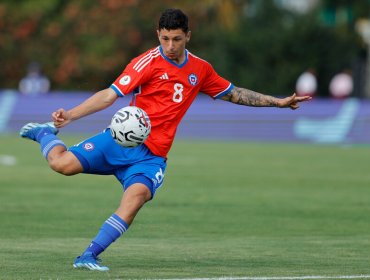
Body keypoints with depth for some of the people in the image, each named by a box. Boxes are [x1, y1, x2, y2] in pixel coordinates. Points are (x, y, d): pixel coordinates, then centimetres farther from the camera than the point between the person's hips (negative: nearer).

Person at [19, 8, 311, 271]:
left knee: (136, 197, -28)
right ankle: (46, 133, 19)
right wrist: (70, 115, -22)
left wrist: (278, 102, 24)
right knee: (63, 164, -18)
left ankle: (89, 256, -27)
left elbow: (234, 94, 26)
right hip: (122, 140, -3)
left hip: (152, 155, 3)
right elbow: (109, 95, -10)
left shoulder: (201, 69, 11)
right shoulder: (148, 63, -6)